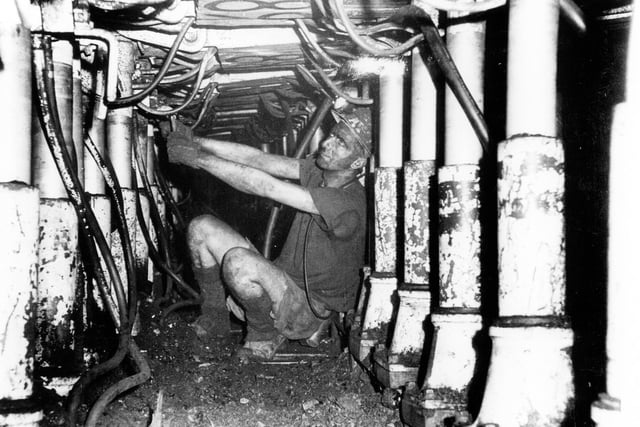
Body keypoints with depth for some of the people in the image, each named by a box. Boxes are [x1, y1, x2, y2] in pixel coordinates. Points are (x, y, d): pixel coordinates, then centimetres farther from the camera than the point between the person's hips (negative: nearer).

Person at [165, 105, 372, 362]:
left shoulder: (347, 204, -28)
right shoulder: (319, 171, -2)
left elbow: (265, 187, -31)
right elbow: (259, 159, -7)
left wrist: (200, 159, -26)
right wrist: (198, 143, -18)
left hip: (313, 309, -8)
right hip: (283, 282, 8)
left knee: (238, 262, -36)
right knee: (202, 228, -1)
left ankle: (266, 335, -7)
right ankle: (214, 317, 17)